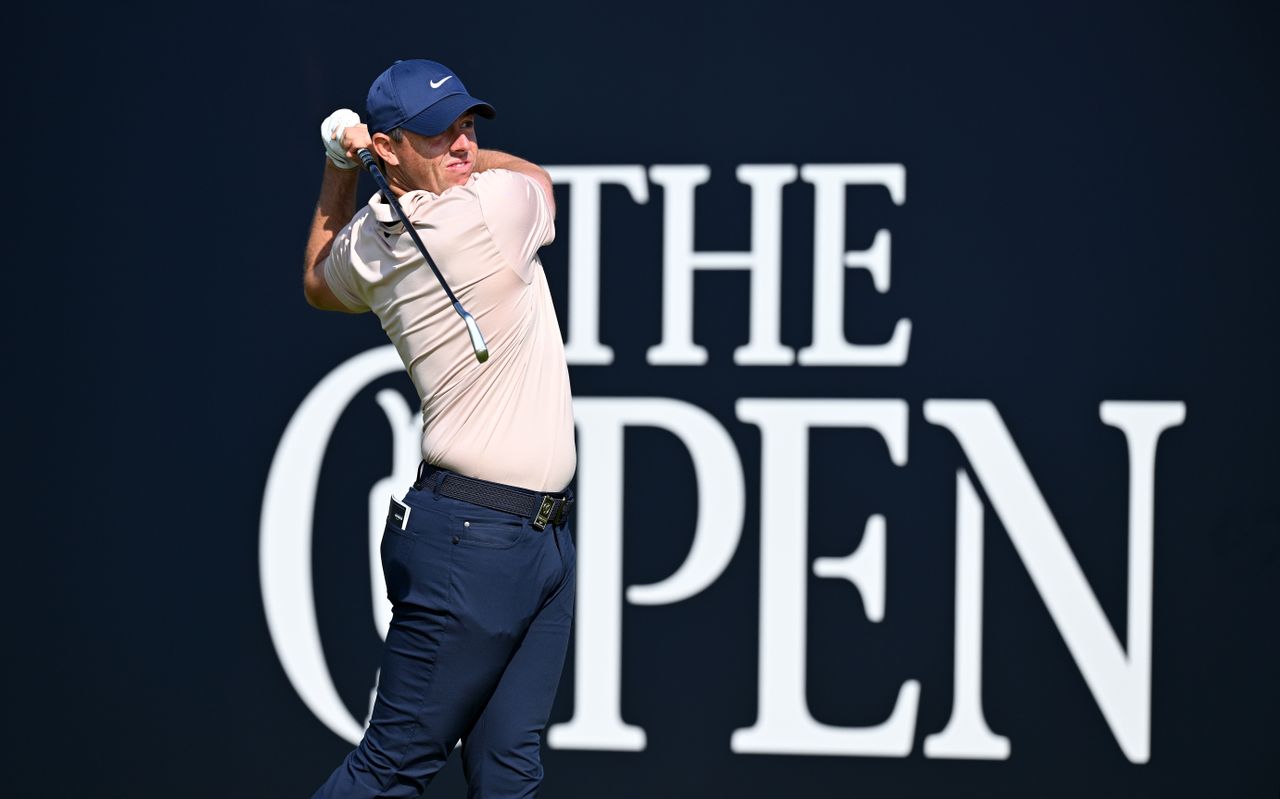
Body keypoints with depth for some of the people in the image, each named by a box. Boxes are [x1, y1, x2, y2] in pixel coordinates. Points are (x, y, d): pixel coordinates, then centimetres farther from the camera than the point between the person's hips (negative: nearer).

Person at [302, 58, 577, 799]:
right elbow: (537, 174, 8)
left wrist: (342, 164, 25)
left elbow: (322, 286, 31)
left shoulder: (365, 244, 6)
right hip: (476, 537, -9)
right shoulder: (495, 208, -17)